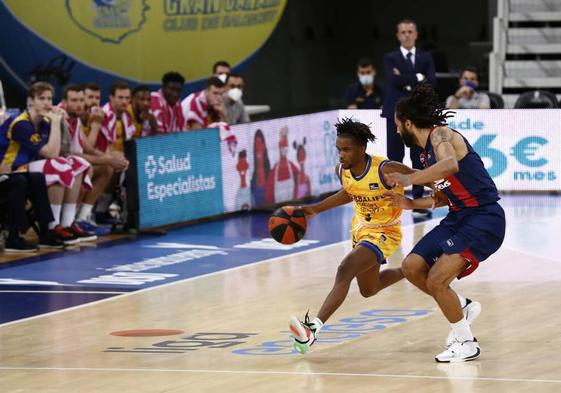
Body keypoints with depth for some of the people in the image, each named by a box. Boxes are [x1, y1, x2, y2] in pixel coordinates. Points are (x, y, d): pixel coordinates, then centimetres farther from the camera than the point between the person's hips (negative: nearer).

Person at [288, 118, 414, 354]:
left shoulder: (386, 171, -31)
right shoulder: (342, 171, -13)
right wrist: (316, 209, 4)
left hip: (384, 233, -8)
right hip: (361, 226, 8)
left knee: (345, 270, -28)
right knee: (368, 289, 24)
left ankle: (313, 327, -34)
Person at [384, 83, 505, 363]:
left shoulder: (440, 135, -14)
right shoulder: (427, 150, 15)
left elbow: (450, 165, -38)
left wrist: (409, 180, -37)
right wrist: (412, 204, 15)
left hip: (484, 219, -10)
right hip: (459, 217, 10)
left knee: (436, 280, -16)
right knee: (411, 267, 7)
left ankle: (466, 343, -2)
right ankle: (463, 308, 22)